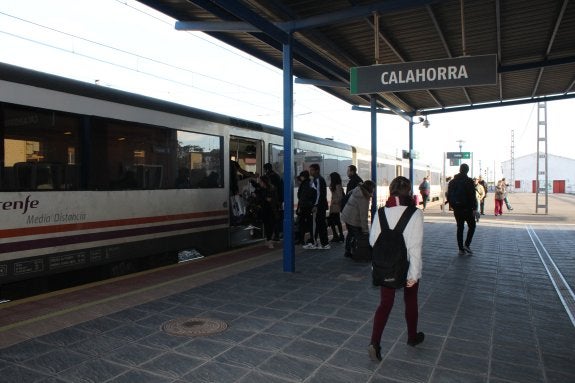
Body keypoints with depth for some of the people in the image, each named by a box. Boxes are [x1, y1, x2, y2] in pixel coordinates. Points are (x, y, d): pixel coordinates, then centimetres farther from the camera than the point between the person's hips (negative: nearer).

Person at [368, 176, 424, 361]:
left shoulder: (381, 212, -7)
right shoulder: (415, 214, -16)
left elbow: (372, 240, -2)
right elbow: (415, 246, -20)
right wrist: (414, 273, -18)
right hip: (408, 267, -2)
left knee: (385, 304, 8)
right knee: (410, 301, 19)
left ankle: (375, 342, -6)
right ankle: (412, 336, 39)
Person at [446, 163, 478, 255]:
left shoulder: (452, 182, 8)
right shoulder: (469, 181, -10)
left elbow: (448, 195, 11)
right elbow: (472, 196, -14)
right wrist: (474, 208, -11)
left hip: (457, 209, 5)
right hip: (467, 208, -5)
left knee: (460, 227, 10)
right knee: (472, 226, 11)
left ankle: (461, 249, 9)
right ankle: (466, 244, -3)